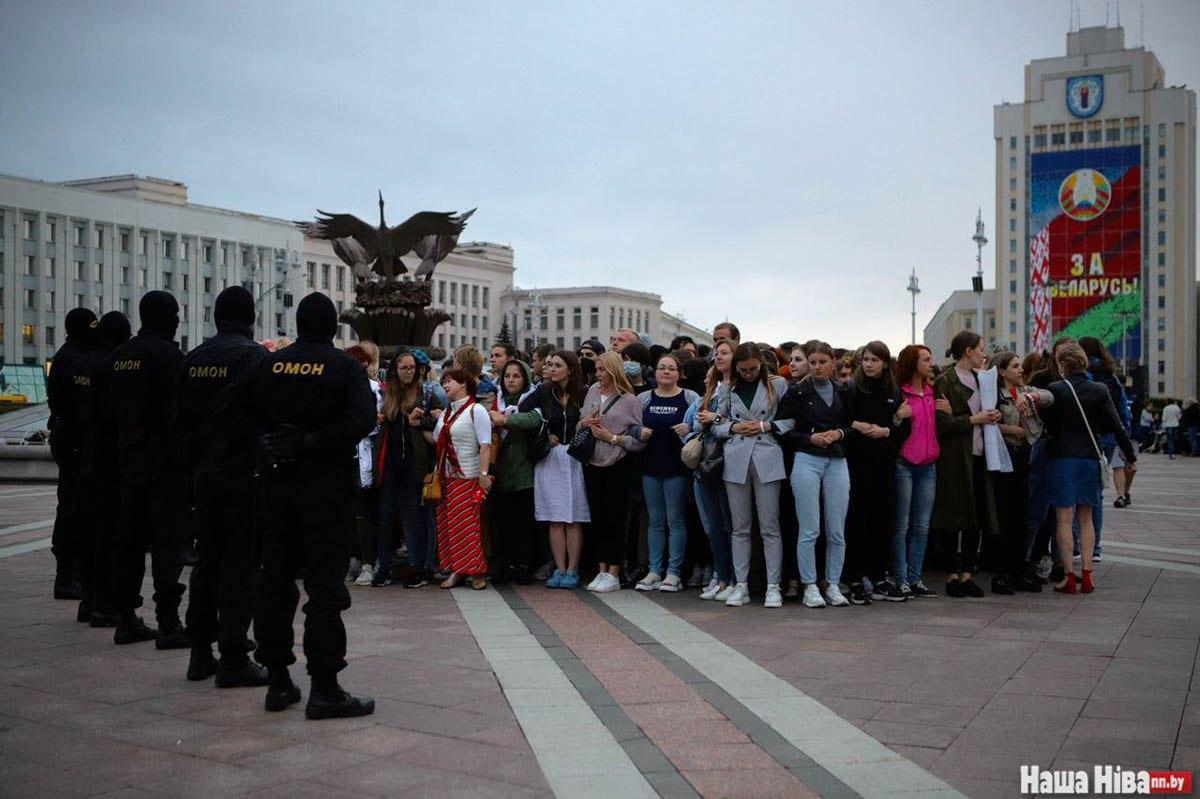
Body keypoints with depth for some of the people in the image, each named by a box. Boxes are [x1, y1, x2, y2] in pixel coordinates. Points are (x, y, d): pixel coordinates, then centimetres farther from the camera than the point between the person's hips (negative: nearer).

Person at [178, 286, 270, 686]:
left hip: (204, 472, 7)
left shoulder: (195, 358, 10)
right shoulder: (253, 355, -11)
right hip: (242, 473, -7)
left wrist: (193, 463, 17)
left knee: (207, 559, 14)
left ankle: (201, 653, 20)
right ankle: (233, 660, -1)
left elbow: (181, 416, 12)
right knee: (241, 563, -2)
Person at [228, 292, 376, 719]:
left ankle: (277, 680, 17)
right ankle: (324, 688, -3)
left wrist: (265, 444, 0)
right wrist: (313, 442, -13)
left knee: (276, 579, 11)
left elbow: (237, 414, -3)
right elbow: (361, 419, -20)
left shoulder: (268, 365, 5)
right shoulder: (347, 368, -6)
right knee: (325, 585, -2)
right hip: (326, 484, -4)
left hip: (276, 483, 4)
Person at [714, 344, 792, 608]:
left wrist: (766, 425, -10)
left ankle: (773, 586, 2)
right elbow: (716, 426, 13)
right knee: (740, 527, 6)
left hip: (767, 459, -2)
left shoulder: (777, 385, 5)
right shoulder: (727, 390, 11)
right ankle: (741, 585, 10)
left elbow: (791, 420, 1)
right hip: (736, 461, 3)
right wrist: (733, 427, -5)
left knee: (770, 527, -2)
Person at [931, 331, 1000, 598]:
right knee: (959, 518, -3)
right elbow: (943, 422, -14)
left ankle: (967, 573, 13)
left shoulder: (980, 378, 17)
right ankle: (953, 575, 5)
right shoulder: (945, 381, -7)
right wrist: (974, 419, -13)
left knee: (979, 517, 5)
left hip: (979, 455, 7)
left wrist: (992, 416, 7)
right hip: (956, 458, -7)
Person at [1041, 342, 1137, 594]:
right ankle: (1087, 574, 10)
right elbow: (1116, 427, 1)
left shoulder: (1055, 390, -8)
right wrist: (1130, 457, 9)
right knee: (1086, 518, 13)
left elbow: (1047, 428, -6)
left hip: (1061, 458, -3)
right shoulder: (1099, 391, 1)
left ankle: (1069, 576, -1)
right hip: (1090, 458, 3)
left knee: (1064, 519, 0)